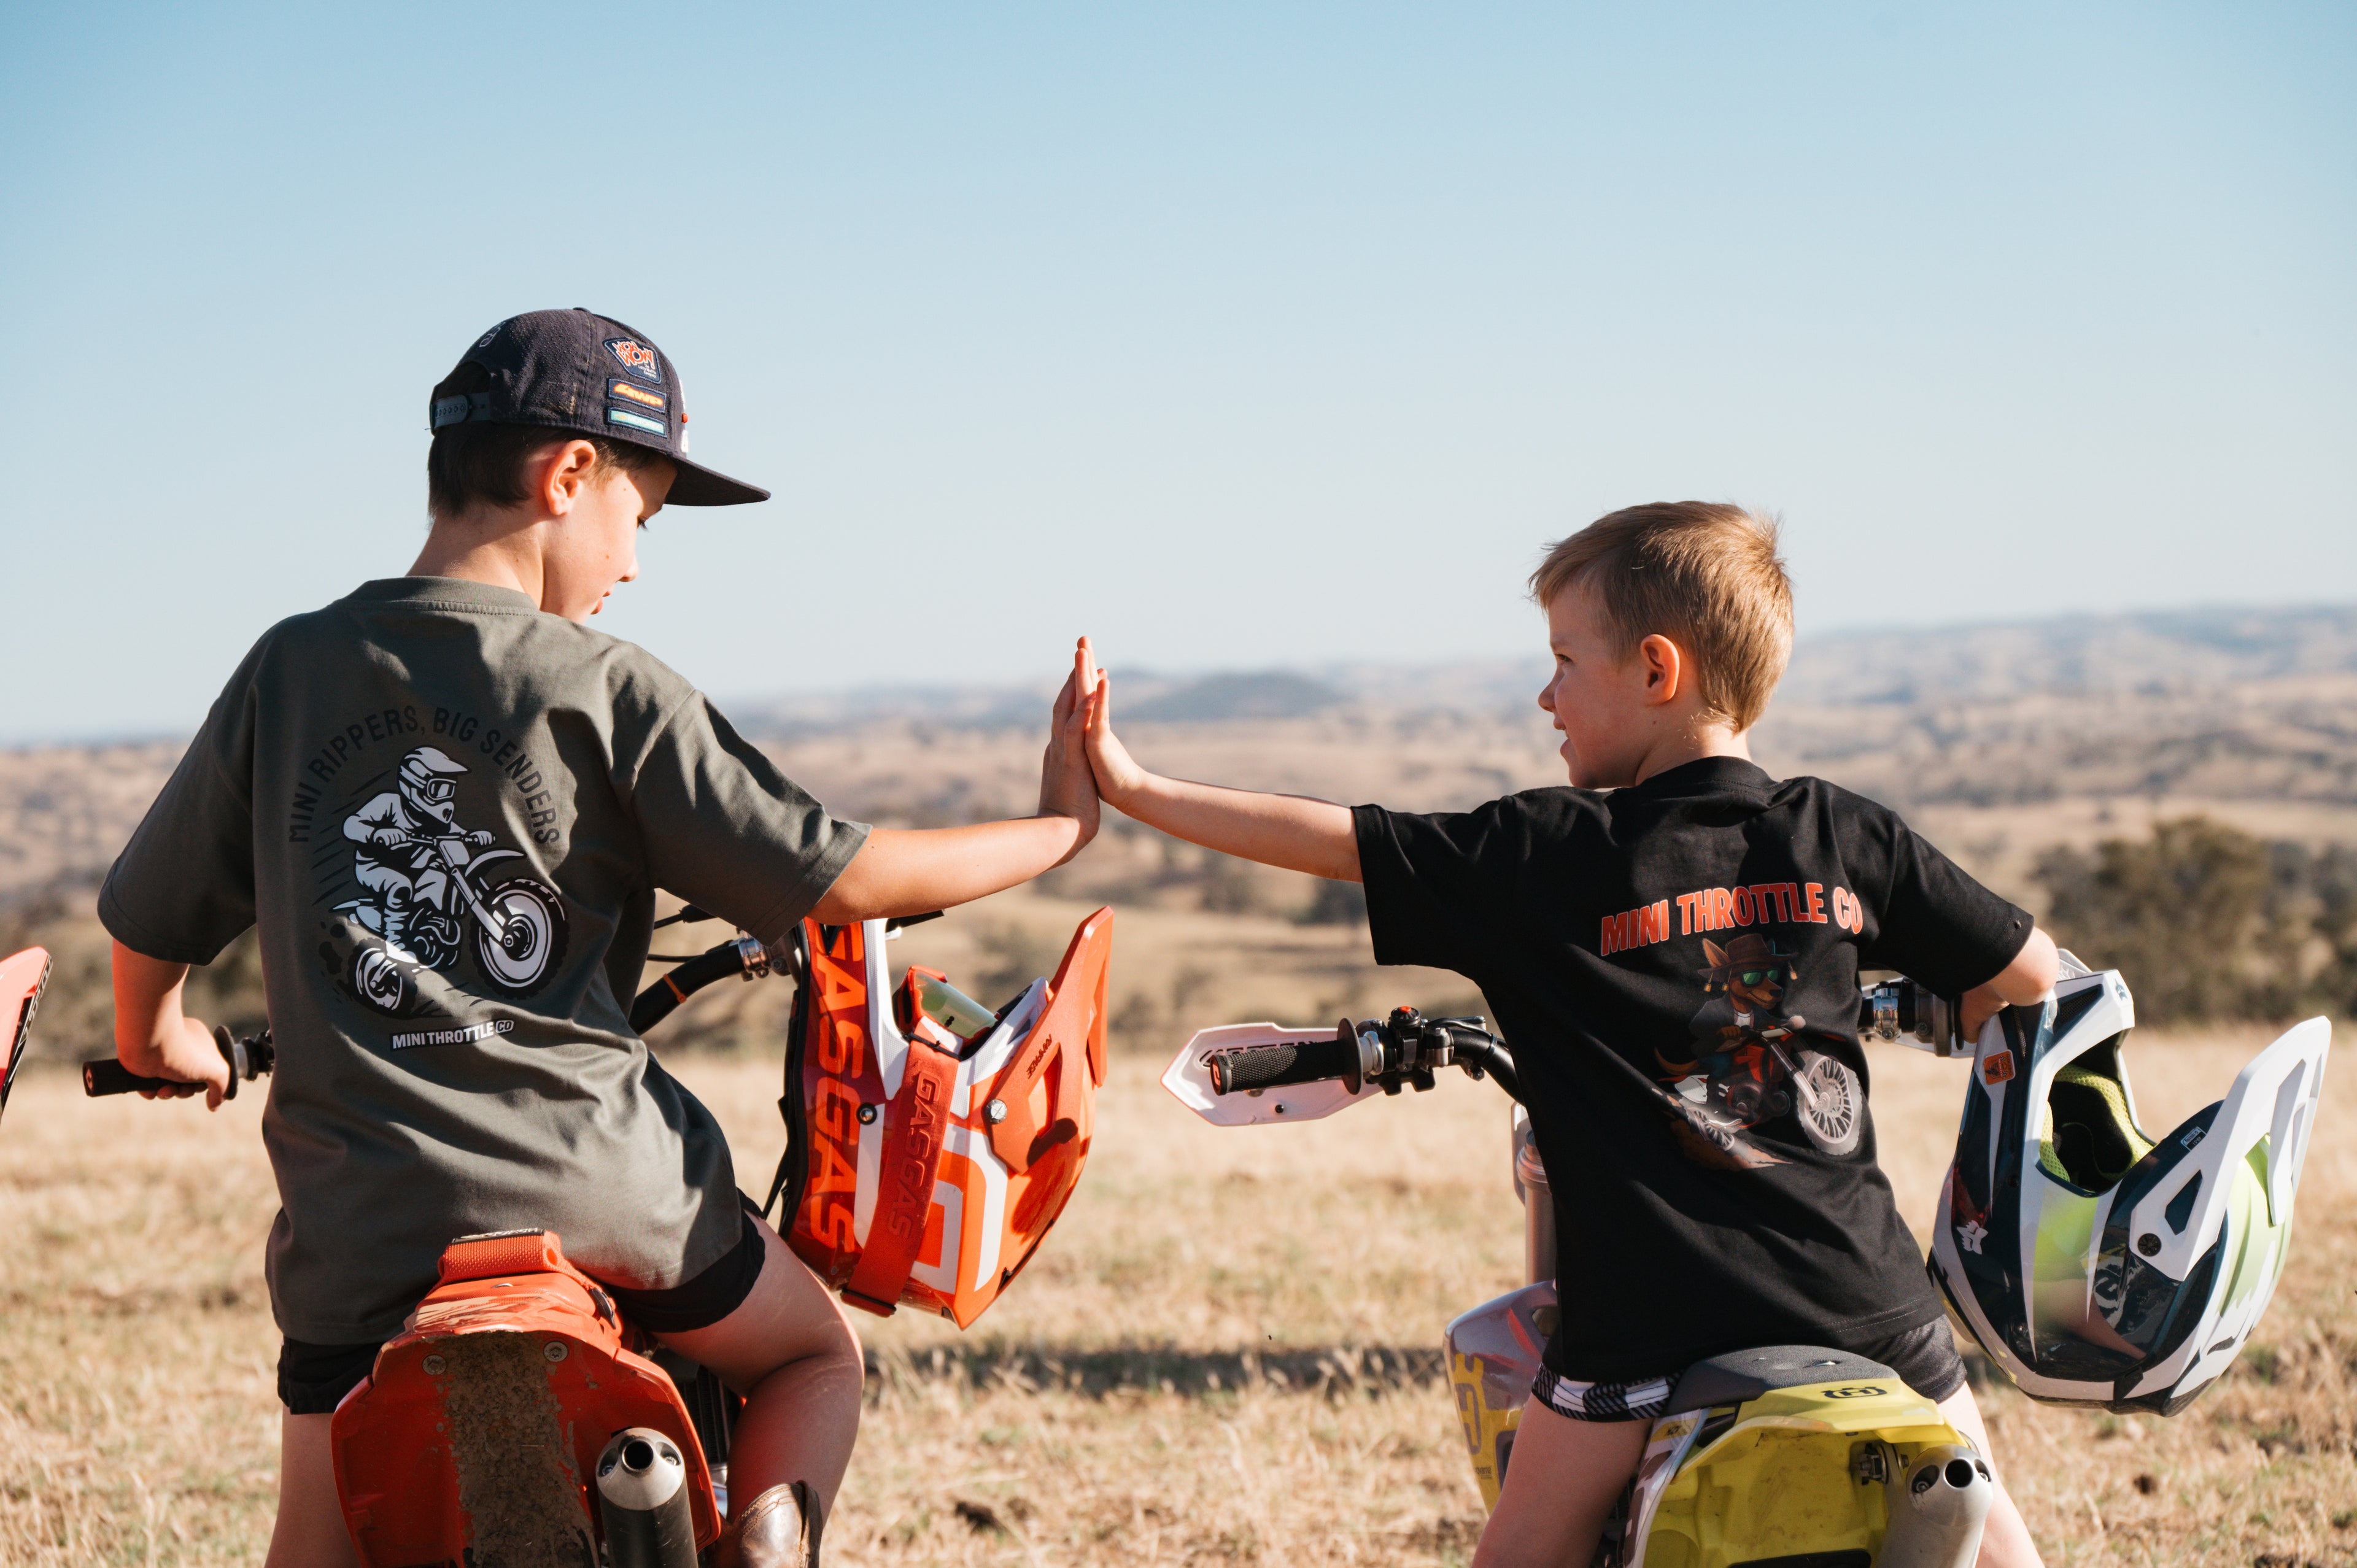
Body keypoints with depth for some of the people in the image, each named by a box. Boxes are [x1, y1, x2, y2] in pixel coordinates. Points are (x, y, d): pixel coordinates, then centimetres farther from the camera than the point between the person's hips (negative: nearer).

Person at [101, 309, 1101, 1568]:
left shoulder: (287, 671, 4)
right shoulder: (608, 693, -5)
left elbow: (151, 915, 13)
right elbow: (840, 878, -5)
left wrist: (155, 1041, 35)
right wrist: (1060, 824, 8)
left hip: (361, 1213, 2)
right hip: (601, 1178, -2)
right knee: (818, 1355, 23)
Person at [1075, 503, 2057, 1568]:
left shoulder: (1545, 855, -5)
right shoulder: (1845, 836, 3)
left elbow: (1326, 839, -2)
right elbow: (2030, 977, 8)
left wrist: (1132, 786, 7)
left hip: (1652, 1309, -2)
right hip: (1861, 1293, 3)